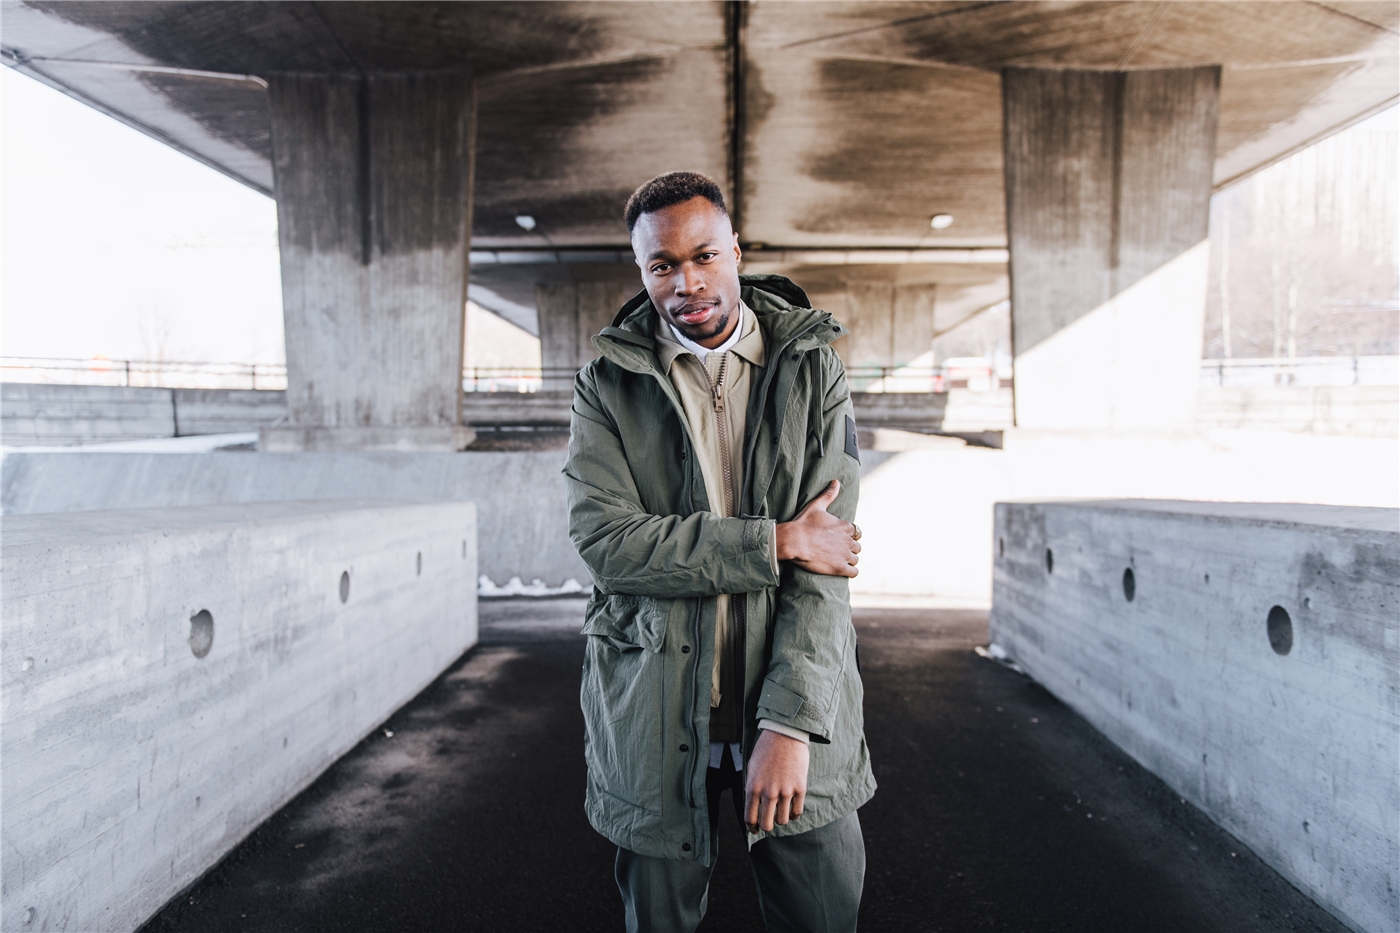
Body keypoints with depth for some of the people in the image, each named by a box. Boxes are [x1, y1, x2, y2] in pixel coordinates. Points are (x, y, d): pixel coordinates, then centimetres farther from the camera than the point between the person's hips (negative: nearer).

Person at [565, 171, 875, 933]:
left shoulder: (811, 369, 0)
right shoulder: (608, 384, 1)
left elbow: (825, 559, -7)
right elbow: (604, 538, -12)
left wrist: (790, 721, -15)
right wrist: (777, 542, -16)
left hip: (796, 706, 0)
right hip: (653, 718, 0)